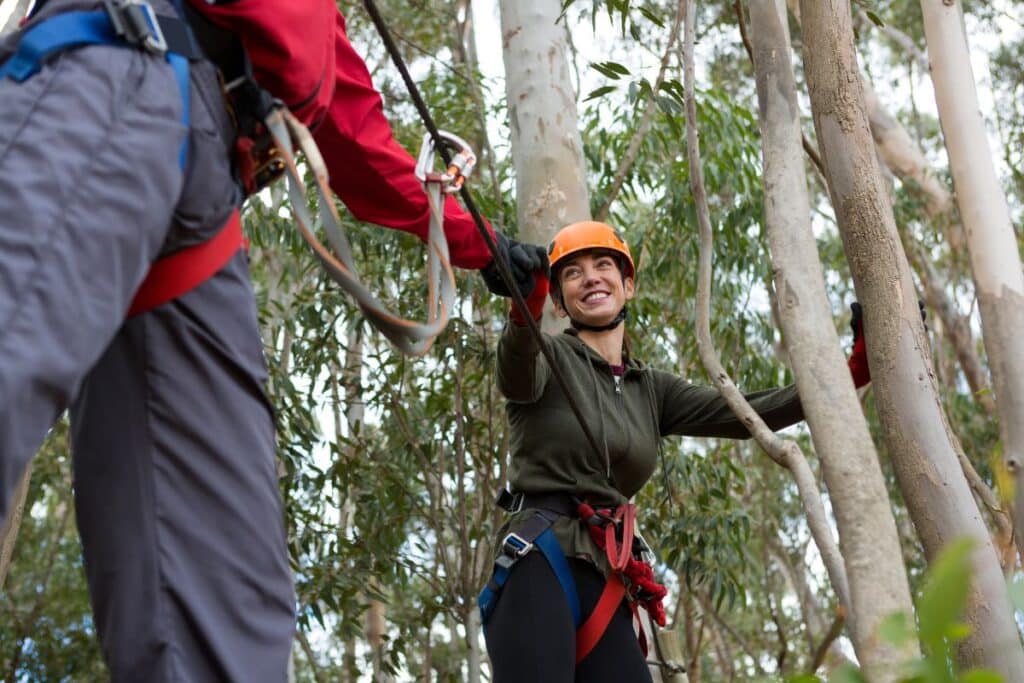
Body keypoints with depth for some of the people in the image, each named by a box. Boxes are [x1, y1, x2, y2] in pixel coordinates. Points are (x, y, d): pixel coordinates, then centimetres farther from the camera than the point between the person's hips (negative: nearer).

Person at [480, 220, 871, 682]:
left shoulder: (652, 390, 20)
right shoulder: (547, 360, 6)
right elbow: (517, 371, -19)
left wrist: (854, 370, 0)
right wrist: (524, 310, -43)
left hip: (606, 587, 5)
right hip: (538, 566, -5)